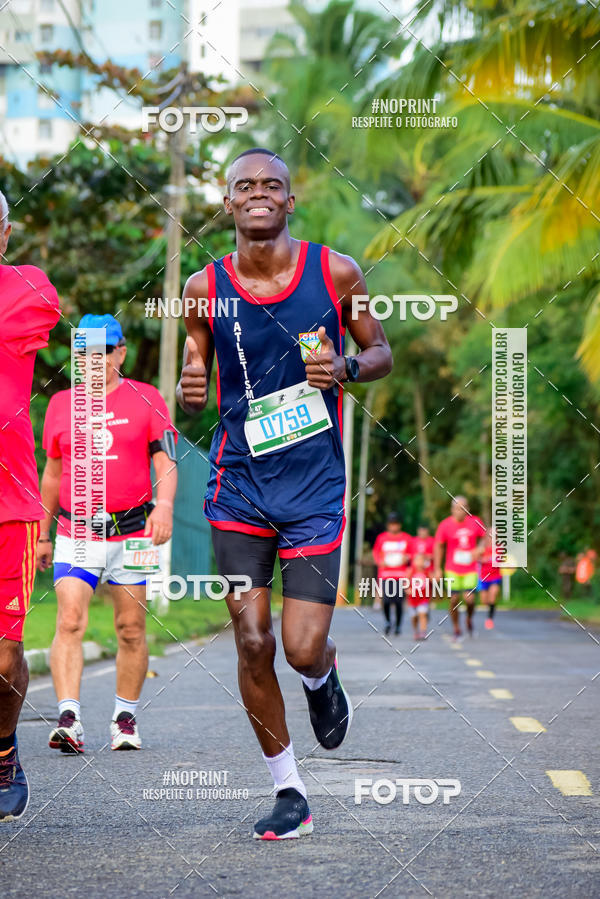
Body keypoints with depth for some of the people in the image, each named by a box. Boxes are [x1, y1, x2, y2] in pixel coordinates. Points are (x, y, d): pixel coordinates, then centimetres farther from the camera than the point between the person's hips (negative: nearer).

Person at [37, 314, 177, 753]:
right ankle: (69, 719, -20)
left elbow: (166, 463, -2)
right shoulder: (61, 403, 11)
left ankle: (126, 717, 19)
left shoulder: (146, 399, 3)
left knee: (131, 629, 5)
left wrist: (164, 505, -22)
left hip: (132, 532, -1)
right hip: (76, 532, 1)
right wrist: (43, 534, 20)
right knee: (70, 622, -15)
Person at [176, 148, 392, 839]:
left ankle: (323, 678, 32)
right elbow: (191, 394, 9)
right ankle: (288, 793, 15)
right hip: (239, 488, 1)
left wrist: (344, 368, -12)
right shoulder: (205, 289, 0)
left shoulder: (335, 273, -3)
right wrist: (187, 392, -15)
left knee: (303, 650, -8)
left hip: (315, 487, -1)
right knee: (252, 645, -2)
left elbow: (381, 353, 9)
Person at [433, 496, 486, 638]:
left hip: (470, 570, 1)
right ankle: (456, 629, 18)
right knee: (454, 600, -1)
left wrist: (478, 550, -7)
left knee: (469, 599, -10)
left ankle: (469, 619, 22)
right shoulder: (445, 525, -7)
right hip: (452, 570, -1)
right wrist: (437, 569, -1)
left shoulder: (475, 522, -2)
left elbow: (484, 537, 13)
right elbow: (438, 547, 1)